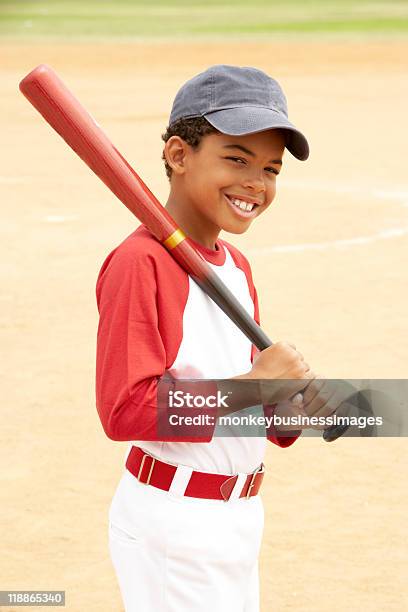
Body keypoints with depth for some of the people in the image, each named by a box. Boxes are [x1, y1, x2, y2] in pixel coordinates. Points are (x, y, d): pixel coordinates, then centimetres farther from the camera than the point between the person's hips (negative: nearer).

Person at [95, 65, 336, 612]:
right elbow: (125, 411, -25)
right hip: (170, 527, -9)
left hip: (239, 520, 9)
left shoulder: (236, 266, 10)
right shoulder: (140, 262, -17)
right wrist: (252, 385, -24)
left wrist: (293, 399, -4)